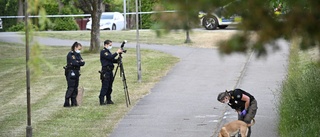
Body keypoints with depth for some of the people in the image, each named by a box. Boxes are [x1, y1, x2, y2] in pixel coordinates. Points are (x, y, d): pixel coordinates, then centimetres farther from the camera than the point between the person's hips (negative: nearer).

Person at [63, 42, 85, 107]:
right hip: (71, 72, -8)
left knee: (75, 88, 8)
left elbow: (83, 62, 5)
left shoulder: (78, 54, 16)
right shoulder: (70, 54, -9)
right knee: (70, 88, -11)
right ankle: (66, 103, -10)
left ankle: (74, 102, 12)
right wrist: (80, 62, -6)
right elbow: (73, 63, -22)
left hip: (76, 72, 8)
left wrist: (78, 62, -14)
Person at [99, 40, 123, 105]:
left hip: (110, 71, 9)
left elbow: (112, 60, 18)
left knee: (109, 87, 10)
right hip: (105, 71, -9)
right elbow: (109, 57, -22)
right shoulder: (103, 52, -8)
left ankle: (109, 100, 16)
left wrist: (118, 60, 0)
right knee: (105, 87, -10)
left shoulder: (108, 52, 20)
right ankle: (101, 101, -10)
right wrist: (117, 52, -21)